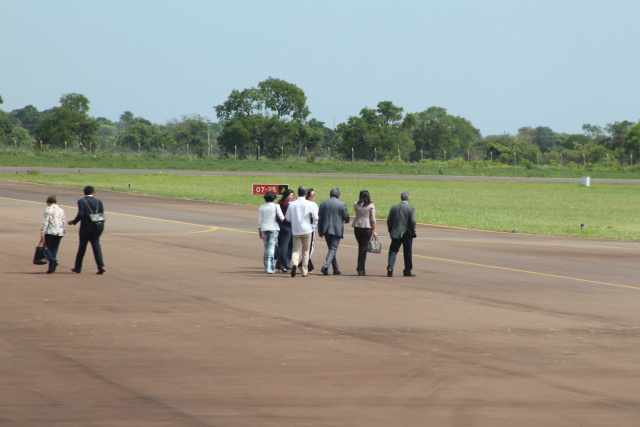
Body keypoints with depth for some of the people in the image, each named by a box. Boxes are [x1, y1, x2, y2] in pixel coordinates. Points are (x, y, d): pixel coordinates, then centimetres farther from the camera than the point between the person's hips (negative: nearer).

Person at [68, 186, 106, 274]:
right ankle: (101, 266, -11)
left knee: (82, 247, 9)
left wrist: (74, 222, -2)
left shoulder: (81, 201, -7)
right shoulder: (98, 202, 4)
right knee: (96, 245, 3)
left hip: (85, 228, -2)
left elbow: (81, 214, -17)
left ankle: (78, 267, 18)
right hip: (96, 229, 2)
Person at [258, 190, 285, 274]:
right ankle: (270, 268, -12)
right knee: (271, 248, -5)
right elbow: (282, 218, -4)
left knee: (266, 248, 14)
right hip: (274, 228, -3)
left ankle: (266, 267, 19)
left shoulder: (262, 207, 5)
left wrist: (259, 231, 14)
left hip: (264, 229, 3)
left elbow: (259, 221, 6)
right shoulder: (276, 206, -5)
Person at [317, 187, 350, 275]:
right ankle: (325, 266, -21)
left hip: (326, 229, 4)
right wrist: (346, 221, 22)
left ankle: (336, 269, 18)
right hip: (337, 230, -4)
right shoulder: (342, 204, -7)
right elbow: (346, 217, -2)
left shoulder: (323, 204, 3)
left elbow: (319, 218, 5)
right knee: (333, 249, -3)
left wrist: (320, 231, 12)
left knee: (331, 249, 14)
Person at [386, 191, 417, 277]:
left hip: (396, 234, 2)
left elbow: (389, 221, 2)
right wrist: (413, 233, -1)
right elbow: (412, 222, -13)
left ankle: (390, 268, -15)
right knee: (407, 253, 9)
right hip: (407, 234, -2)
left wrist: (390, 231, 14)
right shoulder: (411, 209, -8)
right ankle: (407, 271, 15)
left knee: (393, 251, 4)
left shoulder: (394, 207, 1)